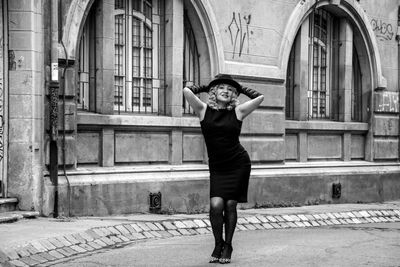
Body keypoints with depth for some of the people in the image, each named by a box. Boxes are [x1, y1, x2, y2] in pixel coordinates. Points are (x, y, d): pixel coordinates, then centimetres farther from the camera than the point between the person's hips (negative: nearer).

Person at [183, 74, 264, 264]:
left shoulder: (237, 112, 0)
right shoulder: (203, 110, 0)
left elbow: (260, 97, -4)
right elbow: (187, 91, -11)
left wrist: (241, 89, 8)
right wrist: (204, 88, 5)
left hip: (238, 165, 0)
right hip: (217, 167, 0)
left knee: (230, 205, 1)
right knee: (216, 205, -13)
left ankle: (227, 246, 18)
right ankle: (218, 245, 8)